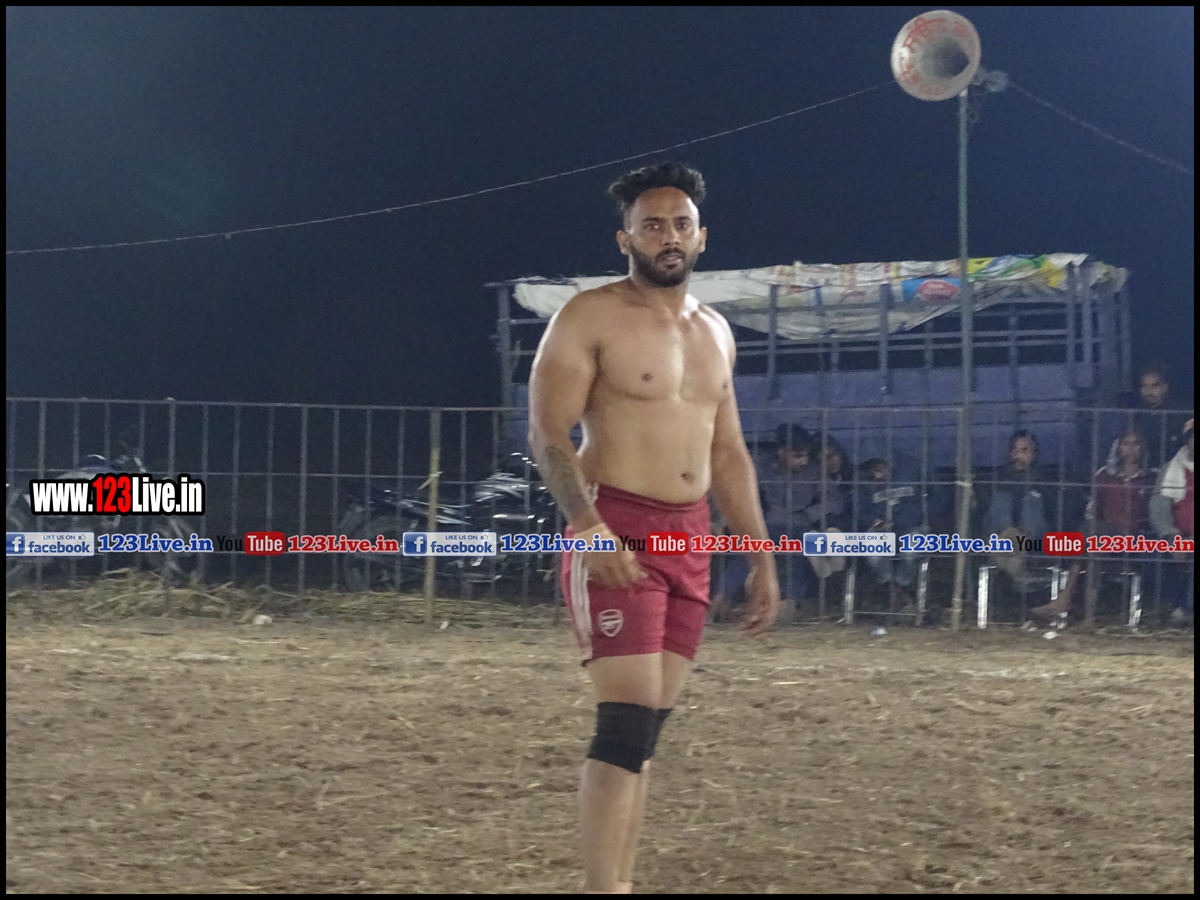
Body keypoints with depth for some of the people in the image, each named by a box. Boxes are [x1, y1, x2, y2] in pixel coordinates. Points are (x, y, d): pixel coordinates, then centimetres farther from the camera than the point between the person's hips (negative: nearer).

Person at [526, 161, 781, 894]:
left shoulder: (714, 331, 16)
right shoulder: (591, 318, -6)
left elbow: (728, 452, 21)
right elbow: (548, 431, -13)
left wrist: (762, 555, 16)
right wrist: (586, 524, -28)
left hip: (690, 538, 7)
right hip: (615, 532, -7)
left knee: (649, 725, 9)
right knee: (628, 718, -15)